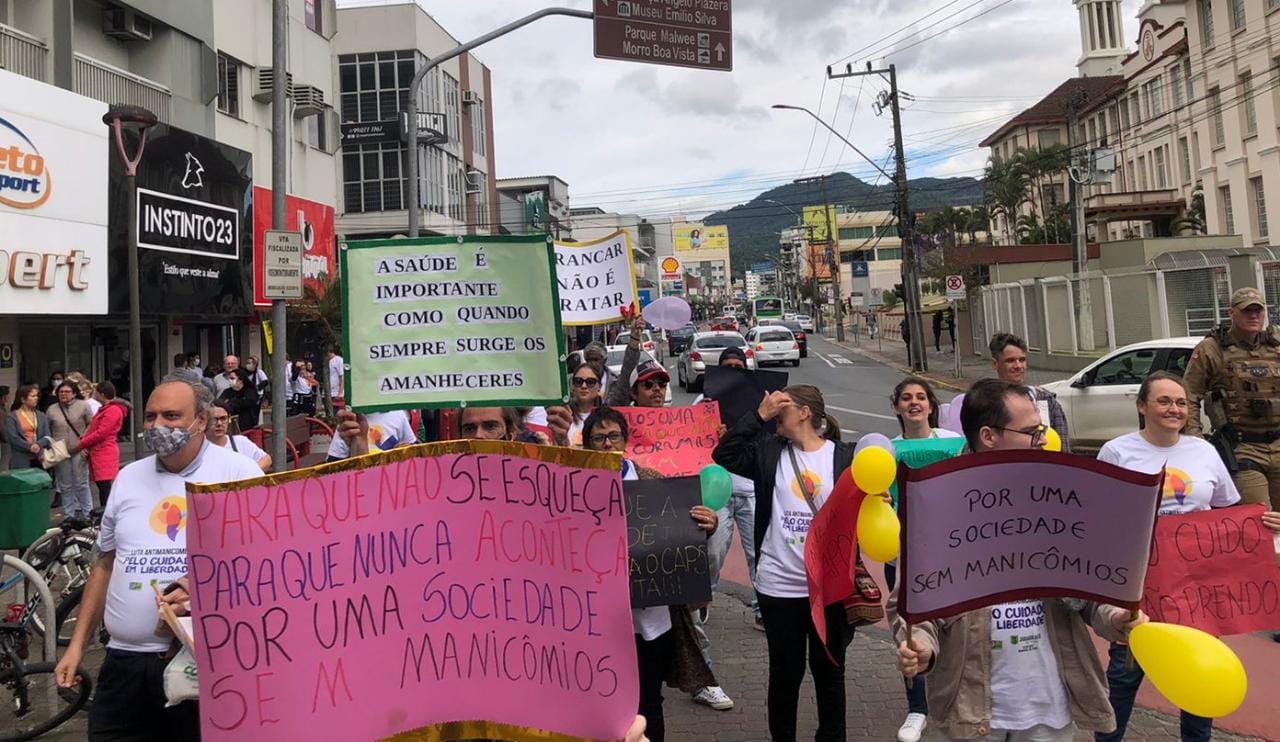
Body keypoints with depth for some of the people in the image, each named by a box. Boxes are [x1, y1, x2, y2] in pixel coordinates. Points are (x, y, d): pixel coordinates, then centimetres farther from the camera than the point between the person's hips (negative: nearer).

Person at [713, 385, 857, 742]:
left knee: (830, 669, 16)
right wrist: (759, 415, -10)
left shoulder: (844, 456, -2)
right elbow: (723, 454, -8)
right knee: (785, 671, 14)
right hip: (779, 585, 1)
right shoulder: (769, 452, 3)